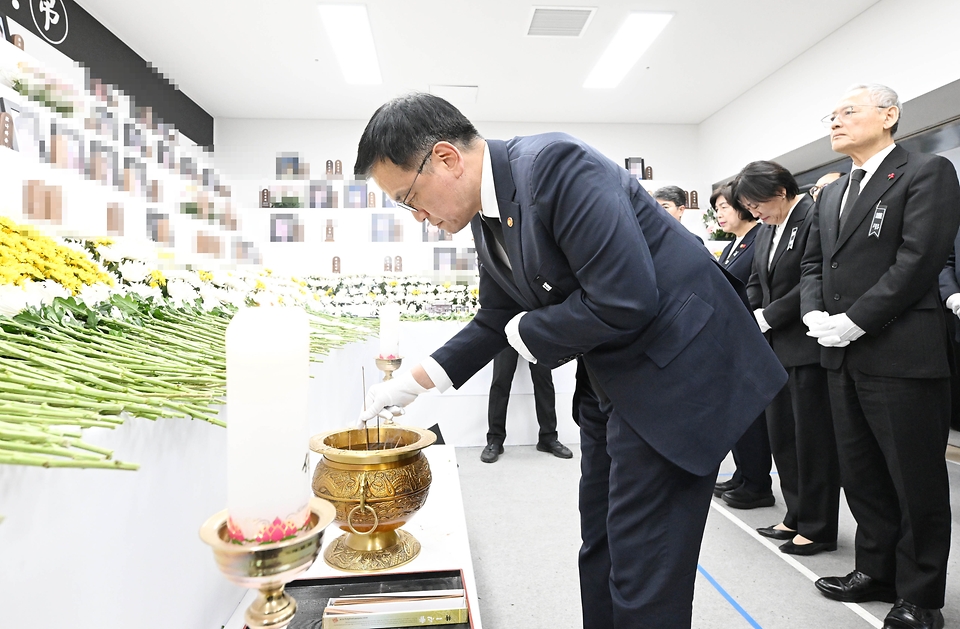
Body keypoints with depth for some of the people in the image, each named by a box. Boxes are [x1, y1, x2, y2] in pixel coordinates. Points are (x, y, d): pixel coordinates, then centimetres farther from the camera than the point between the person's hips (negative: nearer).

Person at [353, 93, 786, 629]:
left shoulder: (557, 165, -23)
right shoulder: (486, 216, 4)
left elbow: (625, 302, -29)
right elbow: (495, 319, 13)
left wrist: (526, 332, -14)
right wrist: (414, 382, 9)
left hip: (674, 370, -8)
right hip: (612, 382, 9)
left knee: (643, 570, 2)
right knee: (600, 548, 20)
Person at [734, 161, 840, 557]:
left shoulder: (814, 218, -12)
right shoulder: (767, 230, 14)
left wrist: (768, 317, -14)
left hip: (807, 346, -8)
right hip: (776, 346, 9)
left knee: (812, 438, 2)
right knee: (781, 435, 14)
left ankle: (817, 528, 18)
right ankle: (796, 517, 28)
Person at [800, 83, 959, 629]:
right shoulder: (832, 194, 18)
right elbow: (813, 262, 15)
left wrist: (852, 322, -17)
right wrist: (815, 313, -3)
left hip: (901, 354, -7)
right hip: (844, 358, 7)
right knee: (861, 474, 15)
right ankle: (877, 572, 31)